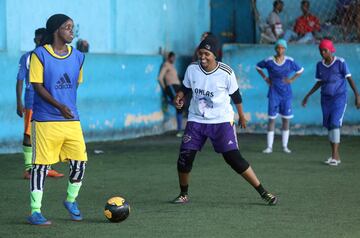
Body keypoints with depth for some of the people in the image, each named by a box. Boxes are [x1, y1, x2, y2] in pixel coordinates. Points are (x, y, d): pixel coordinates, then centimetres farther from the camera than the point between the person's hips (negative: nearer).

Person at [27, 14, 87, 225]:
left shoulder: (77, 56, 9)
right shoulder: (40, 55, -7)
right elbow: (37, 86, -11)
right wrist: (59, 106, -20)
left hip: (72, 120, 5)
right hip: (46, 120, -5)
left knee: (80, 161, 2)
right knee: (41, 164, -2)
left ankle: (71, 200, 26)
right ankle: (35, 211, 5)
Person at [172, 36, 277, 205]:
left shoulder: (226, 73, -14)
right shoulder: (192, 69, -6)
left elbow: (235, 95, 1)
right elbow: (185, 88, 12)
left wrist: (241, 116, 11)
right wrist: (179, 97, -10)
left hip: (222, 121, -3)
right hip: (196, 120, 3)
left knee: (234, 158, -12)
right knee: (185, 156, -6)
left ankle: (262, 192, -3)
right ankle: (183, 194, 18)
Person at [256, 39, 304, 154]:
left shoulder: (290, 61, -4)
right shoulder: (269, 61, -7)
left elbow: (300, 70, 11)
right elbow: (258, 66, 12)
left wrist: (292, 80, 0)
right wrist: (265, 78, 3)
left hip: (286, 93, 1)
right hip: (274, 93, -1)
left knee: (286, 119, 4)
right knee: (271, 118, -4)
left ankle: (285, 146, 14)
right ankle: (269, 146, 1)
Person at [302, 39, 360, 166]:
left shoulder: (340, 62, -11)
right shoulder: (320, 65, 5)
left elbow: (349, 79, -12)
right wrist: (308, 95, 16)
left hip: (340, 98, -6)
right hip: (326, 98, 6)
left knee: (335, 124, -16)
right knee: (329, 126, 6)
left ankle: (334, 156, -15)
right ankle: (336, 156, 15)